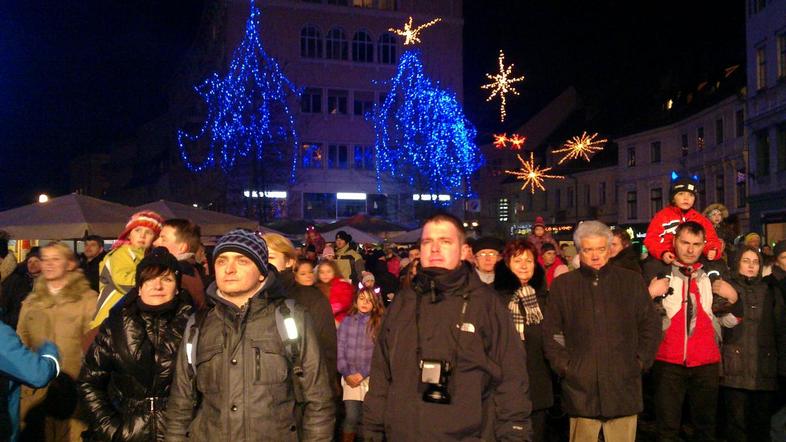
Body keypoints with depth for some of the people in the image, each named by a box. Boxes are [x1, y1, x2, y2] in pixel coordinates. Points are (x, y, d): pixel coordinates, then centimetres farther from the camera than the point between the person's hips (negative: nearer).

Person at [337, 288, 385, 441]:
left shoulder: (379, 323, 2)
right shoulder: (347, 321, 7)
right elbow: (339, 349, 3)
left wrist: (363, 373, -10)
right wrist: (346, 373, -7)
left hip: (370, 377, 0)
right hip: (350, 377, 1)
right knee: (351, 417, -3)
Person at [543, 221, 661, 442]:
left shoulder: (632, 281, 7)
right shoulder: (562, 285, 7)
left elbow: (651, 325, 11)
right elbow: (551, 332, 9)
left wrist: (640, 362, 3)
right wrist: (564, 366, 0)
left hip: (623, 385, 0)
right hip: (580, 388, 0)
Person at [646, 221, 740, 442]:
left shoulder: (714, 276, 9)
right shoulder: (659, 274, 0)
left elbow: (729, 321, 14)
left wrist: (733, 299, -3)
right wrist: (650, 294, -15)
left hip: (706, 363, 3)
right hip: (668, 362, -2)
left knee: (706, 424, 12)